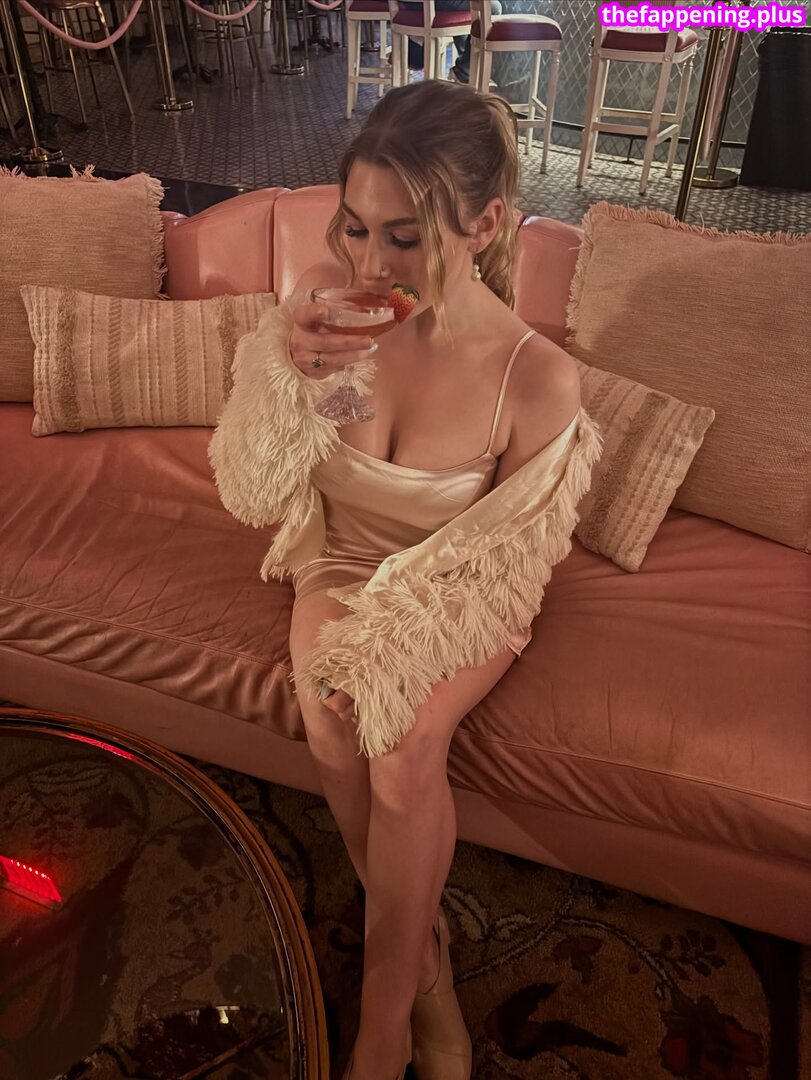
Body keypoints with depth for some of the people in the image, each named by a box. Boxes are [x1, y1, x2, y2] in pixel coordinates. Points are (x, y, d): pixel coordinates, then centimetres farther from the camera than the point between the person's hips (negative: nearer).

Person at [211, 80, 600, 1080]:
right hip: (338, 570, 3)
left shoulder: (539, 379, -22)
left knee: (404, 747, -27)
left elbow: (501, 564, -13)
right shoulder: (329, 298, -16)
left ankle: (386, 1000, 1)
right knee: (333, 731, -24)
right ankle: (423, 949, 5)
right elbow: (256, 490, -12)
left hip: (461, 606, -2)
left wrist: (388, 650, -20)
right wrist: (282, 366, -30)